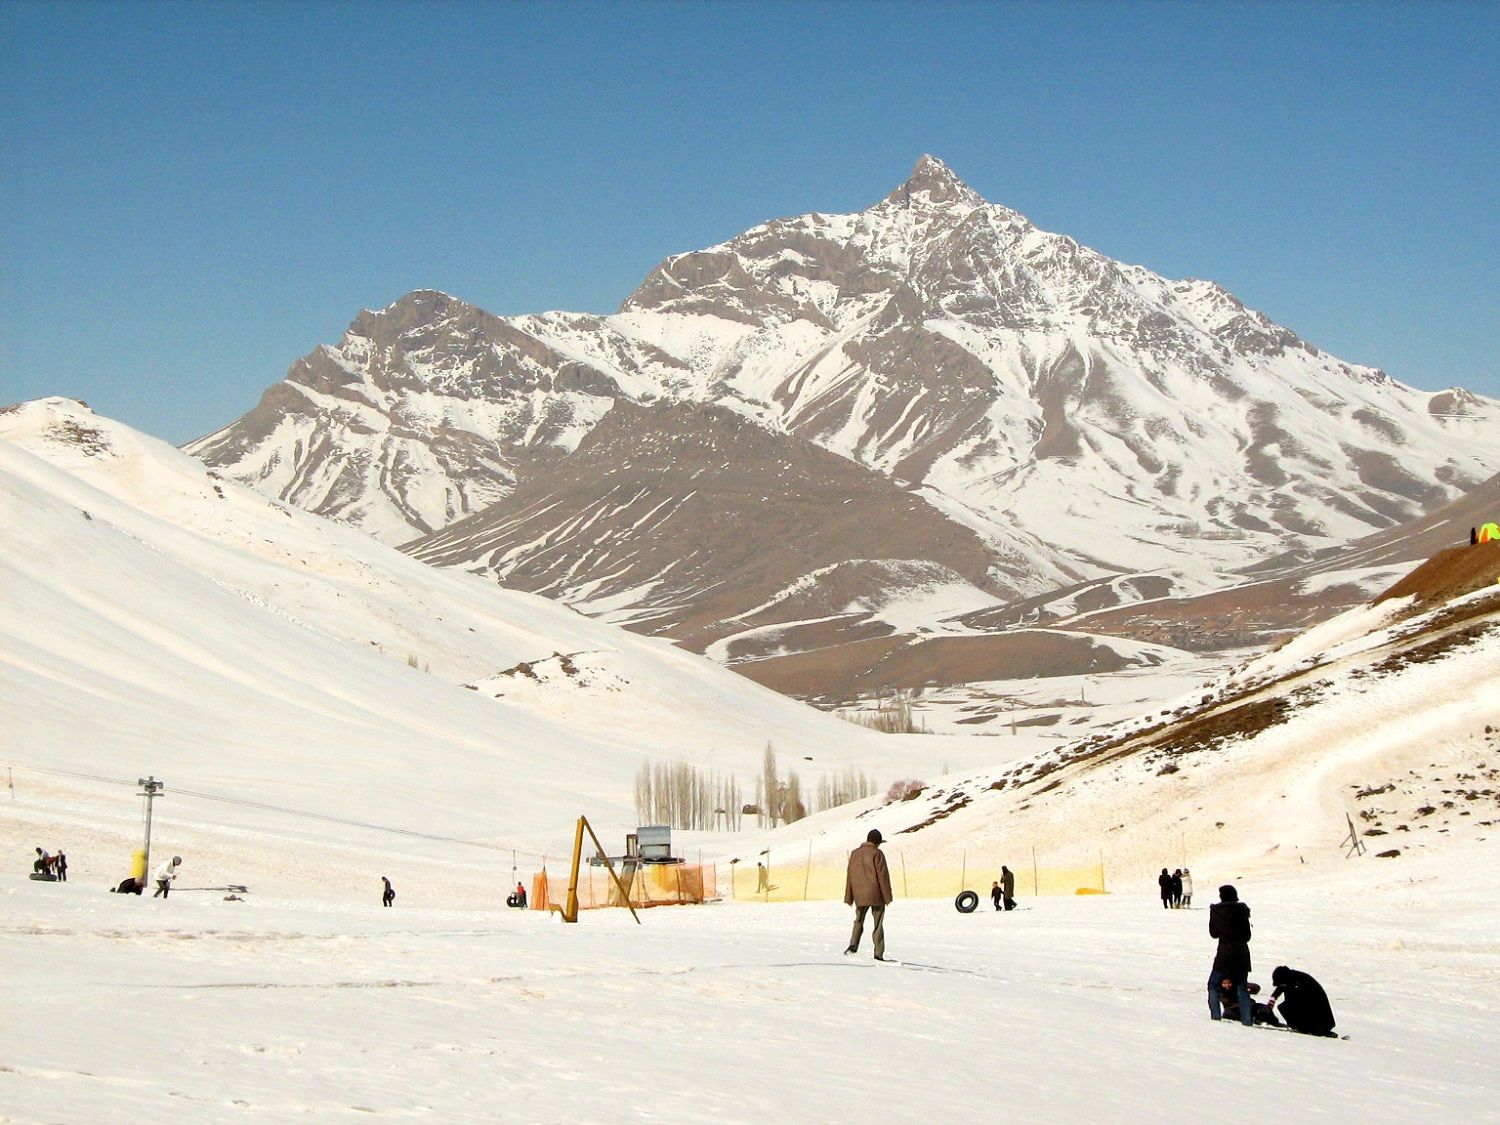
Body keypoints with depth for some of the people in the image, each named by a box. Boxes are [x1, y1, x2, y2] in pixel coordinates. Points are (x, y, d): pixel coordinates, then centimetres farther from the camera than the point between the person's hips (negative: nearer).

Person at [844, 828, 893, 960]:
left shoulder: (854, 854, 9)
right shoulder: (877, 854, -8)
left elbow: (849, 875, 10)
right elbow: (883, 875, -10)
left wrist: (849, 898, 14)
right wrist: (887, 896, -5)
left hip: (860, 895, 4)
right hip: (876, 895, -4)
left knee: (859, 921, 18)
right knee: (878, 924, 3)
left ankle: (853, 944, -3)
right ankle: (878, 953, 1)